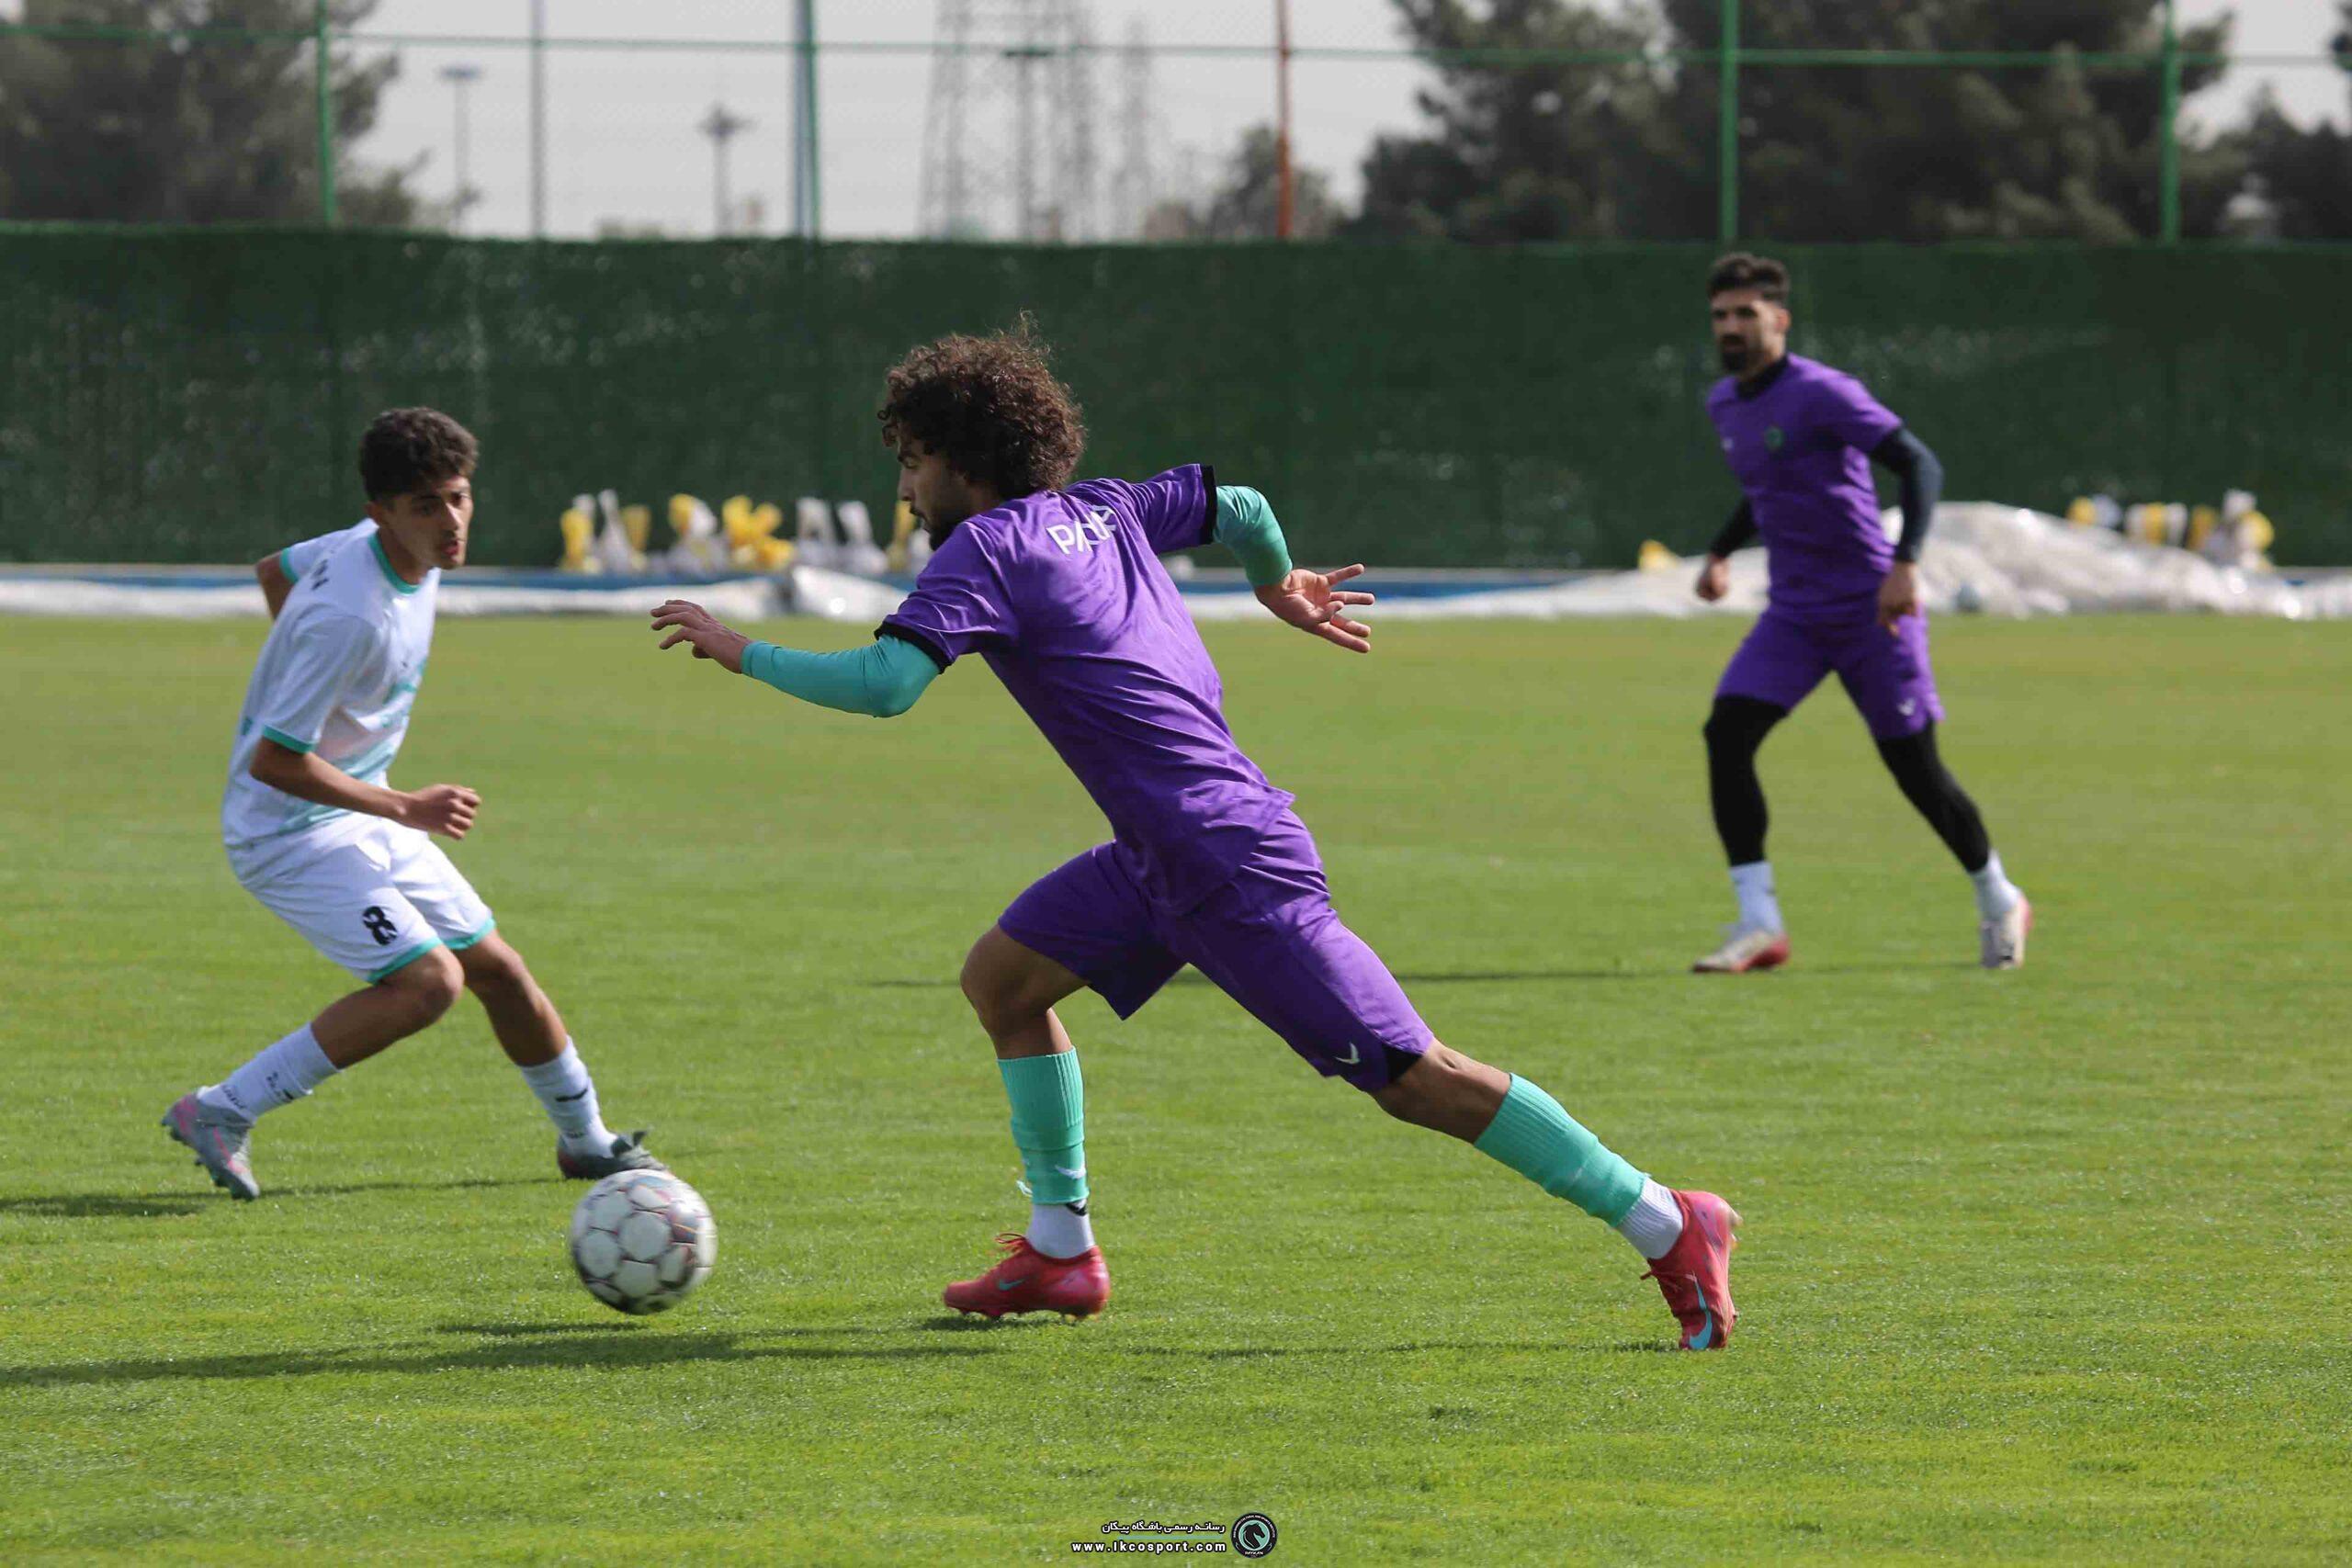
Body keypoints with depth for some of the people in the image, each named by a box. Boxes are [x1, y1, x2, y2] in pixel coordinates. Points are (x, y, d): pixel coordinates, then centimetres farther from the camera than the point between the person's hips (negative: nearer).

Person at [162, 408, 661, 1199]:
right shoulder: (354, 617, -31)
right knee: (427, 981, -22)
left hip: (357, 818, 10)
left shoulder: (394, 548, -2)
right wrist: (407, 809, -21)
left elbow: (275, 569, 18)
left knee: (496, 967, 14)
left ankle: (585, 1139, 34)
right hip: (289, 828, -10)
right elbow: (274, 761, -28)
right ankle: (222, 1113, -14)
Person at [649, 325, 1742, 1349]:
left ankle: (1668, 1229, -5)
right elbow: (1238, 506, 25)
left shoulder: (988, 548, -12)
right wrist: (1279, 584, 46)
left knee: (1413, 1080, -7)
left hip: (1230, 869, -10)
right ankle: (1061, 1251, 18)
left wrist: (742, 654, -9)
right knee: (1002, 977, 14)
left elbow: (882, 684, -22)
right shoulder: (1101, 512, 12)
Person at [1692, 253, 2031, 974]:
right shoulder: (1724, 404, 9)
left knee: (1914, 765, 1)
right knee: (1726, 734, -13)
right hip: (1793, 615, 7)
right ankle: (1758, 924, -13)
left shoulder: (1821, 393, -16)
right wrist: (1722, 551, 16)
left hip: (1872, 612, -7)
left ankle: (1999, 902, 25)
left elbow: (1920, 465, -20)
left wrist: (1905, 563, -30)